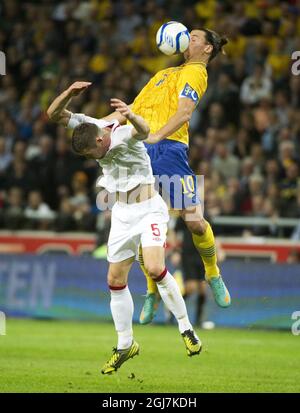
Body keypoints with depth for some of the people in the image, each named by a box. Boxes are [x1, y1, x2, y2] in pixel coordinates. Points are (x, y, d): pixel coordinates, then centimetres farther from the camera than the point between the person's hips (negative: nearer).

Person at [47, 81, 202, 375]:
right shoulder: (91, 125, -4)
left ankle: (186, 329, -7)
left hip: (148, 210, -7)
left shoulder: (125, 134, -23)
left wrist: (131, 116, -70)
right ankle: (125, 345, 17)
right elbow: (54, 114, -5)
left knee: (155, 269, -24)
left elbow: (143, 131, -47)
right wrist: (69, 93, -25)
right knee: (115, 281, 4)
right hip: (122, 214, 7)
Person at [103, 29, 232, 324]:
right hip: (138, 150, 7)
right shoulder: (165, 74, 29)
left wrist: (156, 135, -27)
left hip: (168, 147, -7)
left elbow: (184, 113, -11)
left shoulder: (194, 72, 5)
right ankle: (152, 291, 11)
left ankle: (212, 274, 13)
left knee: (193, 219, -13)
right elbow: (134, 109, 32)